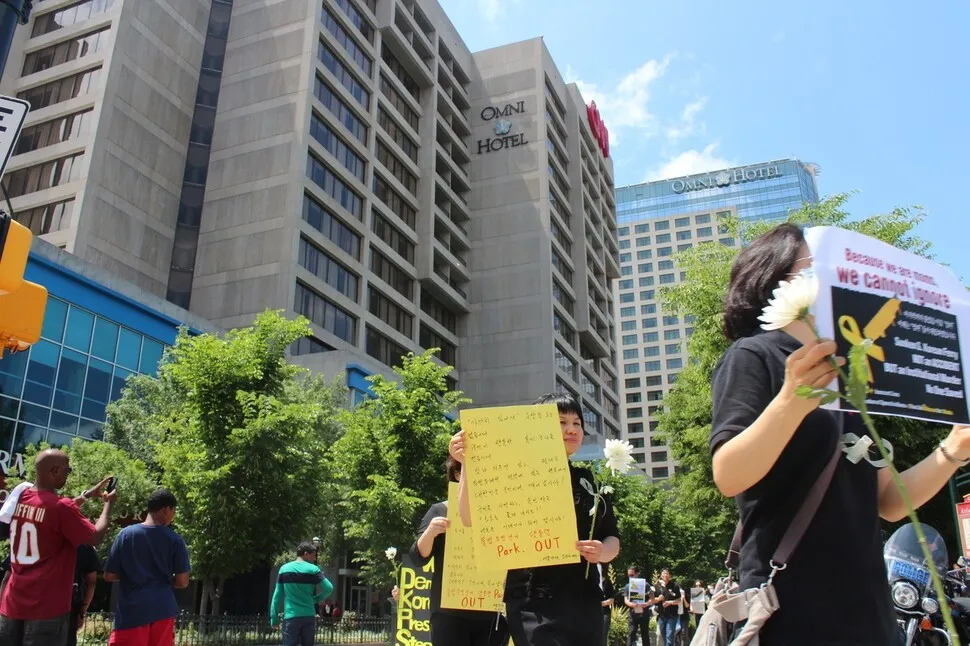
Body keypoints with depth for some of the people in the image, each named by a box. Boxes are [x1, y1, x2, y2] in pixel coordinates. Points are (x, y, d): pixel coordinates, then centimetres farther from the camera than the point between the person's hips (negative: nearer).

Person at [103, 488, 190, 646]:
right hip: (162, 611, 1)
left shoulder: (126, 534, -1)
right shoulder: (175, 540, -2)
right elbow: (182, 582, -1)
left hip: (131, 611, -1)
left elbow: (109, 575, 2)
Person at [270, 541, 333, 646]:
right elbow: (329, 588, -5)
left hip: (290, 616, 0)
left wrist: (274, 617, 9)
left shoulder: (284, 569, 3)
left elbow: (277, 595, 4)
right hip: (308, 616, 0)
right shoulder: (313, 570, -2)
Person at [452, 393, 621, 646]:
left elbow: (612, 539, 16)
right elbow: (473, 519, -9)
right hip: (535, 603, -6)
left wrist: (602, 552, -7)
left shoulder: (590, 481, 14)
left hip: (585, 601, 6)